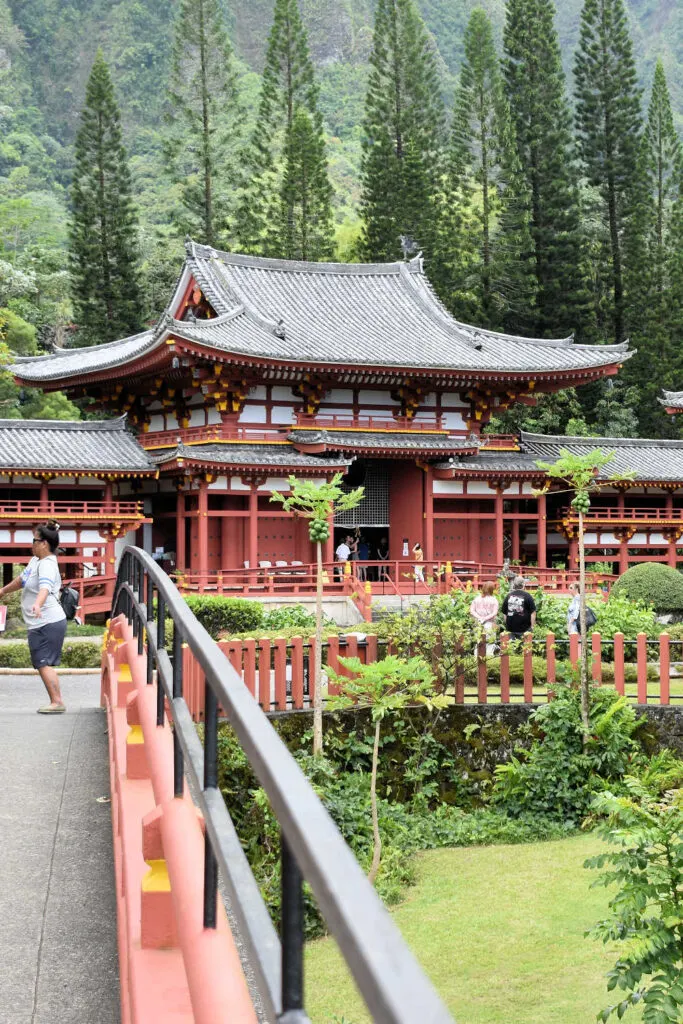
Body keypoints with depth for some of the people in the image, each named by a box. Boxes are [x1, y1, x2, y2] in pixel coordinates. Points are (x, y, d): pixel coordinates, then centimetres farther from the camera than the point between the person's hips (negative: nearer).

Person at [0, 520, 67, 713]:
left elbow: (45, 587, -37)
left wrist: (37, 604, -55)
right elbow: (23, 579, 32)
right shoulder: (36, 560, 13)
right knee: (45, 664, 10)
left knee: (43, 663, -12)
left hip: (47, 623, -10)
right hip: (40, 624, 10)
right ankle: (56, 702, 12)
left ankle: (57, 702, -11)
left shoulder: (47, 565, -17)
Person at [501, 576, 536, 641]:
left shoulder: (508, 596, 5)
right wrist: (532, 626, -2)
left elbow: (504, 613, 9)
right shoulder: (527, 596, -6)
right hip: (524, 629, -3)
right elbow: (533, 612, -9)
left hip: (510, 628, 3)